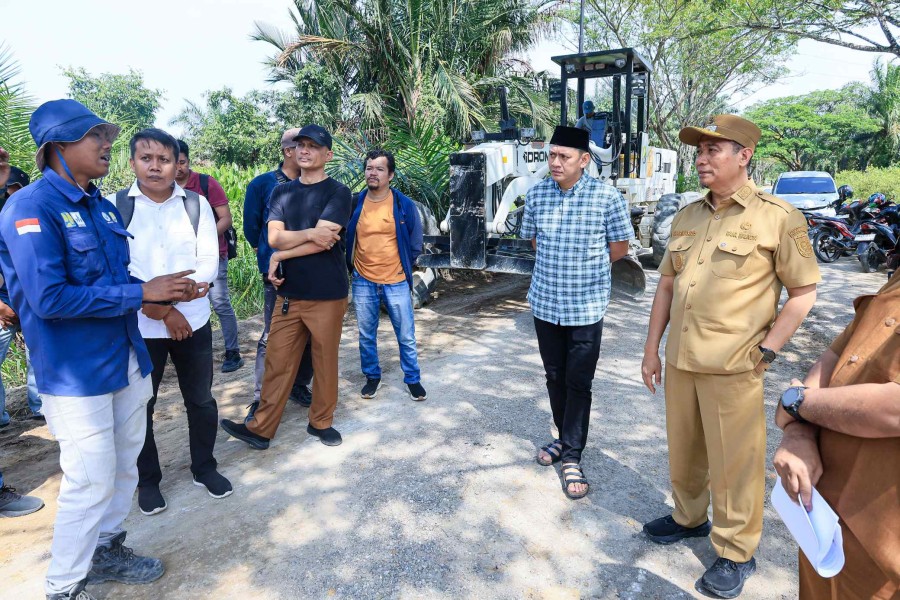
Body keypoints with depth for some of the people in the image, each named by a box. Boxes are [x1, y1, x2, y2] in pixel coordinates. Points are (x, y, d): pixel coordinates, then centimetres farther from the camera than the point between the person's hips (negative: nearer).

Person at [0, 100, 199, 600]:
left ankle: (106, 550, 40)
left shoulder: (102, 207, 8)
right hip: (76, 372, -7)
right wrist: (142, 292, -21)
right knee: (91, 481, 2)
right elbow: (50, 299, -25)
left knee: (124, 467, 19)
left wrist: (166, 294, -3)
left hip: (127, 360, 8)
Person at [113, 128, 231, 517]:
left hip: (192, 321, 2)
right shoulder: (115, 206, -5)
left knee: (201, 399, 13)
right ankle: (147, 480, 32)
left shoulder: (196, 204, 0)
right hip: (138, 327, -1)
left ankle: (204, 467, 34)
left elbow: (209, 262, -6)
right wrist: (163, 311, -17)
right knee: (139, 405, 12)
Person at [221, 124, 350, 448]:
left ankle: (321, 421, 25)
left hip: (327, 294, -4)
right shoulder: (281, 192, 10)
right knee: (277, 362, 7)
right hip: (289, 294, 4)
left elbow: (323, 242, -15)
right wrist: (309, 233, -17)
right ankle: (261, 427, 17)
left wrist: (281, 256, -6)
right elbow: (274, 237, -2)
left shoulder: (337, 191, -5)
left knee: (325, 361, 8)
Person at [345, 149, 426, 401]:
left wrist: (403, 268, 6)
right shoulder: (354, 203, -1)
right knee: (366, 335, 12)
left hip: (396, 282, -1)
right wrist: (349, 267, 8)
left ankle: (413, 379, 24)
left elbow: (415, 243, 5)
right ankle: (372, 377, 32)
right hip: (363, 282, 2)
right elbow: (345, 239, 11)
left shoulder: (405, 205, -5)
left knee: (406, 336, 7)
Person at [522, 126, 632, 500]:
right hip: (545, 303, 4)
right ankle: (566, 438, 34)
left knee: (579, 383, 2)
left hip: (586, 306, -3)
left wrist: (584, 269, 5)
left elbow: (619, 248, -1)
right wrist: (563, 265, 9)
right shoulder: (536, 195, 0)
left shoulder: (606, 197, -10)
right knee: (555, 377, 15)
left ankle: (572, 456, 15)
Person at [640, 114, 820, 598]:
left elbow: (804, 293, -3)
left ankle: (736, 554, 26)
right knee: (683, 451, 19)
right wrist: (651, 349, 12)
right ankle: (689, 518, 41)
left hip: (733, 367, -5)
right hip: (680, 361, 6)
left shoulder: (777, 218, -6)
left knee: (734, 463, 6)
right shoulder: (687, 217, 10)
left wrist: (766, 350, -11)